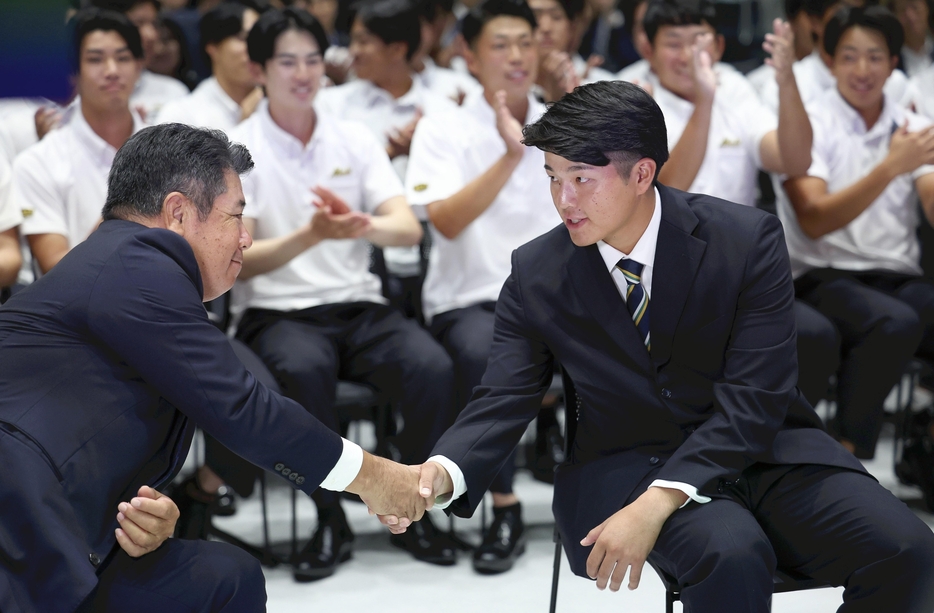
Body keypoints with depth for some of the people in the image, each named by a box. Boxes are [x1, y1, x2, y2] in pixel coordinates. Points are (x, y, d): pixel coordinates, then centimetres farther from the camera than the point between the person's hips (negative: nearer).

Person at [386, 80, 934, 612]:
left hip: (761, 447, 1)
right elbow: (503, 402, -3)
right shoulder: (536, 273, -3)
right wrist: (444, 473, -26)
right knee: (731, 553, -35)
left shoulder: (749, 240, -11)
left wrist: (655, 504, -28)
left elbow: (753, 400, -16)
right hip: (629, 464, -1)